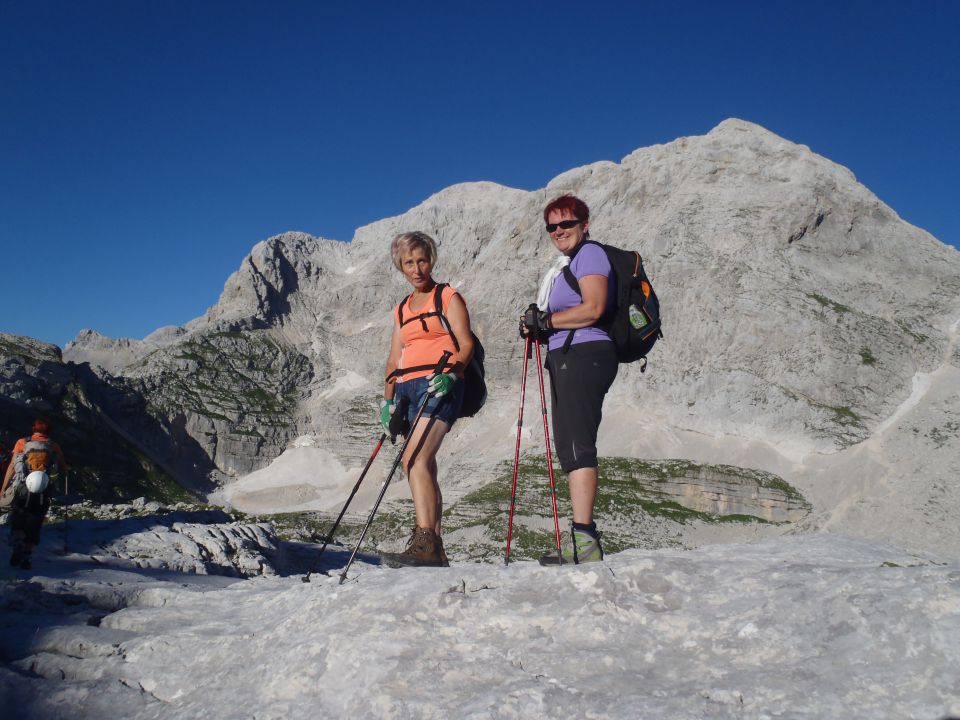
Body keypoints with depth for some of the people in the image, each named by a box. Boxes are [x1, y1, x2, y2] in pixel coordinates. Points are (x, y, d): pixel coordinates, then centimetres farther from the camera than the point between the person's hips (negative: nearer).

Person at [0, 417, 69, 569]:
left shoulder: (22, 443, 5)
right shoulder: (54, 446, 6)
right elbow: (64, 470, 6)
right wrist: (66, 469, 29)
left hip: (22, 489, -1)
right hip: (44, 492, 1)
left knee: (17, 521, 11)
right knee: (34, 525, 11)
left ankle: (18, 546, -12)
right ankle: (27, 557, 9)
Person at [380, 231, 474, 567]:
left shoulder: (449, 297, 7)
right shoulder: (401, 310, 24)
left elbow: (466, 344, -4)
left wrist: (451, 373, -22)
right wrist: (388, 400, 9)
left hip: (439, 386, -7)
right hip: (407, 389, 7)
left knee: (415, 459, -23)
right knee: (423, 466, 4)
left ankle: (424, 541, -27)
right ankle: (435, 551, 7)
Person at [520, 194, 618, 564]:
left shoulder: (589, 253, -4)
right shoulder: (565, 264, 25)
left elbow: (593, 309, -18)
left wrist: (546, 320, -11)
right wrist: (538, 327, 7)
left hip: (584, 355, -11)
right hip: (567, 358, 11)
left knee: (576, 446, -16)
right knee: (569, 447, 9)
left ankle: (584, 541, -18)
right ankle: (584, 541, 14)